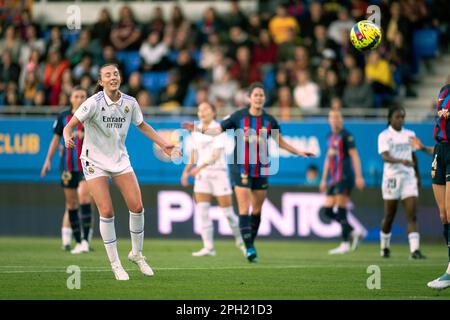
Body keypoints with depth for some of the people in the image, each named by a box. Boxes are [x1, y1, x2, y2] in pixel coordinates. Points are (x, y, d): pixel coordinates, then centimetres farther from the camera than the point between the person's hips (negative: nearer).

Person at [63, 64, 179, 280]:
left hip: (120, 159, 4)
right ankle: (115, 263, 4)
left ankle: (136, 253, 18)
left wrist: (163, 144, 11)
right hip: (95, 162, -4)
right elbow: (69, 126, -19)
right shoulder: (93, 103, -17)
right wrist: (67, 138, -41)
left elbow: (142, 126, 14)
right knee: (106, 212, -10)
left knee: (137, 206, -4)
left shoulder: (129, 103, -4)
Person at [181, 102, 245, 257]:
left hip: (218, 172, -5)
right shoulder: (196, 131, 9)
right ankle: (208, 247, -6)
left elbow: (216, 154, -20)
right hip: (201, 175, 5)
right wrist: (186, 171, 6)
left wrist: (201, 167, -33)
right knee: (201, 211, -8)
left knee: (227, 212, -1)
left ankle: (240, 241, 22)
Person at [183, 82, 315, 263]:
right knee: (244, 209, -11)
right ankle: (249, 248, -11)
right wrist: (199, 129, -14)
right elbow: (218, 130, 0)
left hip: (261, 170, 3)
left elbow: (280, 142, 15)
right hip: (241, 169, -3)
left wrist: (298, 152, 11)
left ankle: (251, 243, 24)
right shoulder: (238, 116, -5)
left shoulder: (269, 120, 2)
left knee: (257, 210, 10)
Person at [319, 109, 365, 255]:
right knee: (327, 210, 2)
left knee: (341, 211, -10)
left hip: (344, 178, -8)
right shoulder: (330, 137, 19)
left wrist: (359, 176, -17)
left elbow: (354, 156, -10)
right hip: (333, 180, 8)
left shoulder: (346, 136, -5)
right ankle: (353, 232, 12)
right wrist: (324, 179, 24)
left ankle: (345, 244, -6)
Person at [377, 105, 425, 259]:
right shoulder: (384, 136, -5)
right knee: (389, 216, 6)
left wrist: (418, 176, 22)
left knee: (412, 216, -9)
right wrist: (401, 161, -36)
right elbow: (385, 157, -19)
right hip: (392, 177, -3)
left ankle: (415, 250, -18)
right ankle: (384, 247, 27)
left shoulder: (410, 135, 10)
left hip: (409, 177, 3)